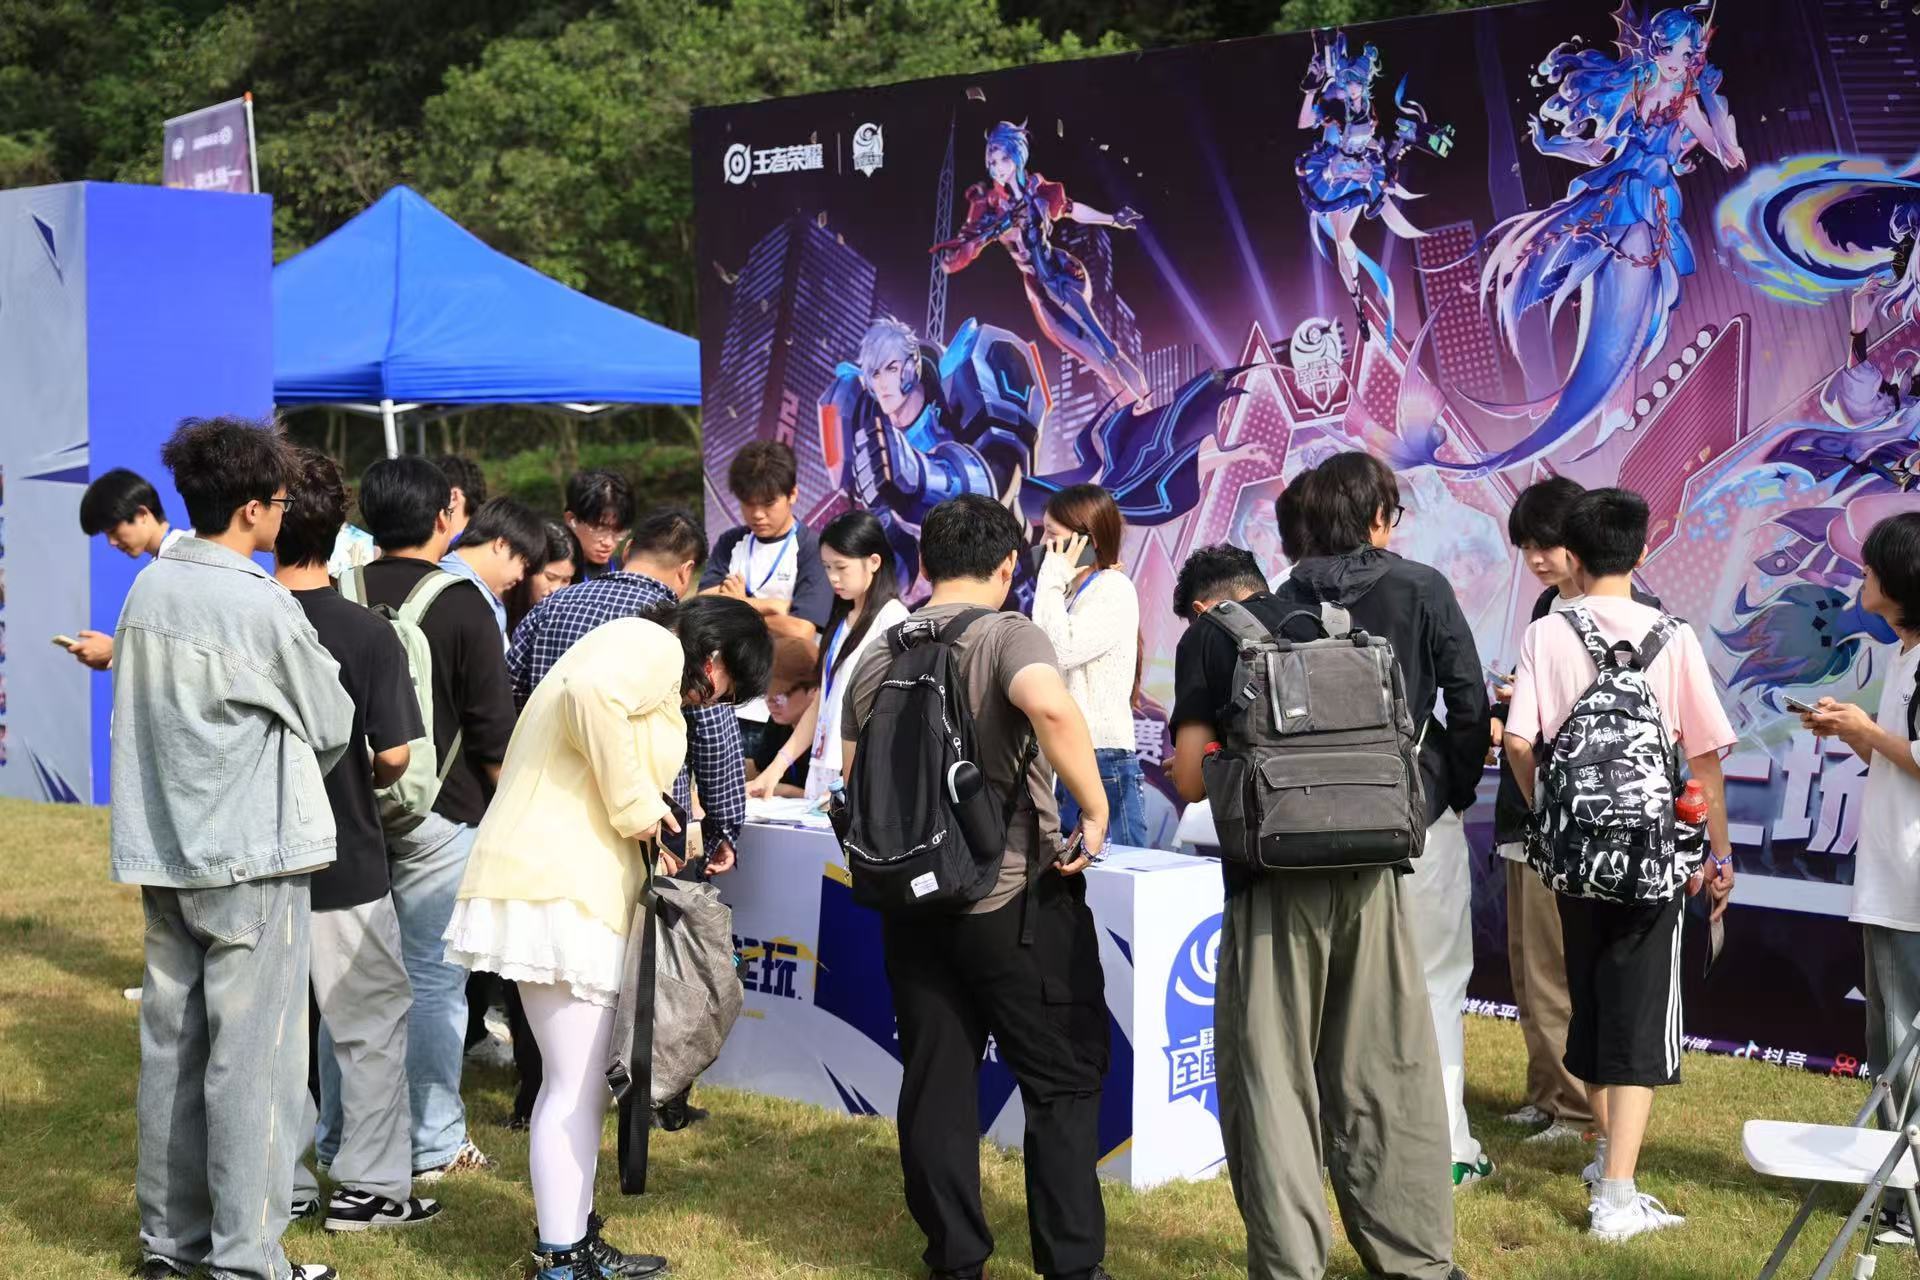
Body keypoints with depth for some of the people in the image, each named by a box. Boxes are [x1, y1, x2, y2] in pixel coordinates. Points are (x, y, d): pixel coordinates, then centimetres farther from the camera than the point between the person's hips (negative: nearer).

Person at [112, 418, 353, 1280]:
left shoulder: (149, 591, 4)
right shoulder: (261, 607, -16)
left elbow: (132, 719, 12)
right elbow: (332, 726, -4)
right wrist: (294, 768, 16)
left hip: (164, 852, 7)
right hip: (251, 859, -7)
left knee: (170, 1045, 13)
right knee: (251, 1059, -2)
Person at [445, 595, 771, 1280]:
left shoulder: (627, 647, 26)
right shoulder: (656, 647, -7)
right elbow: (592, 693, -28)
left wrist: (641, 834, 11)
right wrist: (635, 806, -17)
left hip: (556, 882, 10)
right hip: (560, 887, -10)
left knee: (578, 1083, 15)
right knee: (577, 1087, -6)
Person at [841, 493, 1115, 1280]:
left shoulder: (876, 658, 8)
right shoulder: (1008, 636, -10)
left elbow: (854, 777, 11)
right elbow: (1049, 705, -31)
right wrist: (1096, 810, -22)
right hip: (1016, 896, -5)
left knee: (936, 1085, 10)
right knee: (1064, 1082, 5)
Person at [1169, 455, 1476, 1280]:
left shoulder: (1231, 631, 4)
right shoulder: (1420, 595, 6)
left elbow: (1191, 779, -1)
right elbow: (1474, 719, 5)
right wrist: (1442, 801, 21)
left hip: (1274, 873, -1)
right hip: (1377, 872, 1)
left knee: (1272, 1081, 6)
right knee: (1388, 1076, 12)